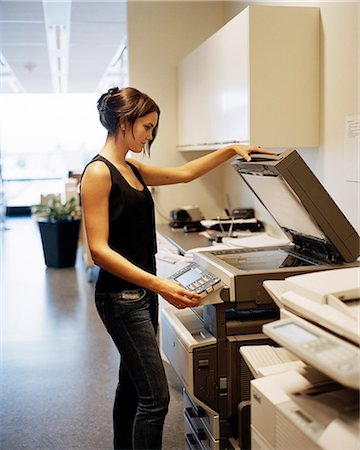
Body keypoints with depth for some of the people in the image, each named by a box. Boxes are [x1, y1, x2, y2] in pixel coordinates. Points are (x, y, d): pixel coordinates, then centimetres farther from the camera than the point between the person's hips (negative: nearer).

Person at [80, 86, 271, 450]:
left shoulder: (131, 170, 11)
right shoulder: (98, 172, -15)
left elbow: (184, 173, 22)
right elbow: (99, 249, -21)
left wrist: (230, 150, 15)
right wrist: (159, 285, -29)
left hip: (142, 291, 9)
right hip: (120, 295, -9)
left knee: (131, 385, 19)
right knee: (155, 398, -6)